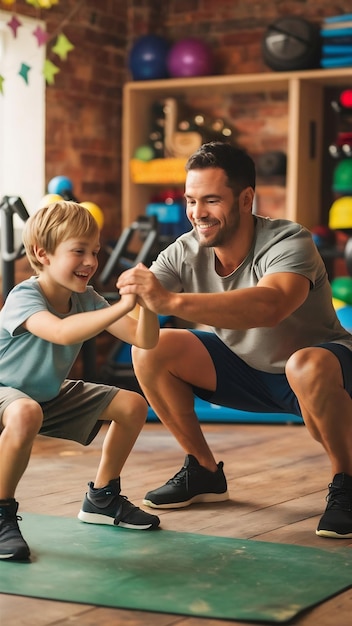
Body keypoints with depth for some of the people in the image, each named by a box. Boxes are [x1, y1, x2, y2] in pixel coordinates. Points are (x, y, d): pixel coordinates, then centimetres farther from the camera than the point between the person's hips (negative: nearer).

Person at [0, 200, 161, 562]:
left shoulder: (85, 299, -8)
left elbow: (144, 340, -13)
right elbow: (61, 332, -50)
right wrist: (122, 306, -55)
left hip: (50, 395, 8)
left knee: (133, 405, 2)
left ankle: (102, 498, 18)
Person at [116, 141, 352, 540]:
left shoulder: (288, 244, -31)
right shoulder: (186, 253, -13)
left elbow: (269, 306, -52)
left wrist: (172, 301, -60)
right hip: (244, 370, 6)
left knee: (307, 366, -41)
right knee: (150, 350, -11)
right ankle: (203, 472, 8)